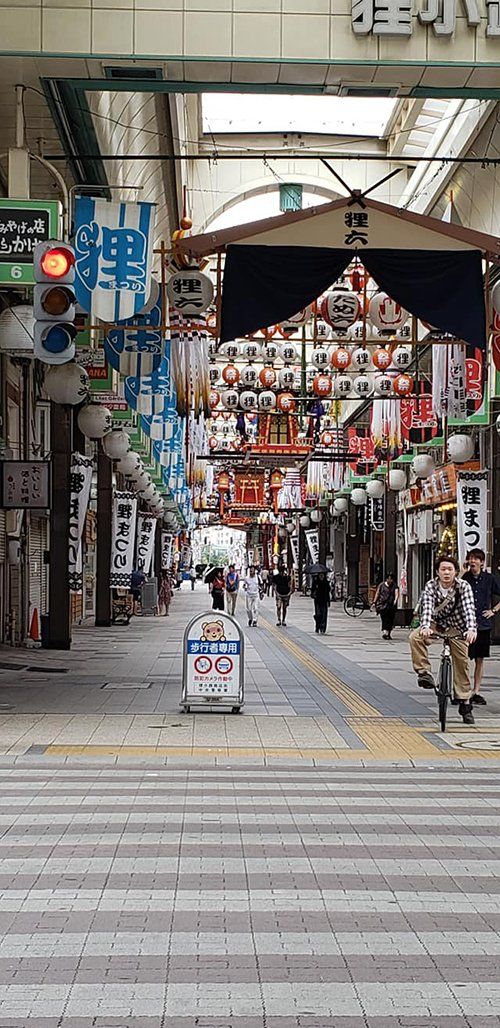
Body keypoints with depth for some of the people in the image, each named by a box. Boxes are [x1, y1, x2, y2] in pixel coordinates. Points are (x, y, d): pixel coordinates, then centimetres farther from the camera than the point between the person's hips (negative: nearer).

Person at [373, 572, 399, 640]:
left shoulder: (395, 586, 4)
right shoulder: (381, 585, 6)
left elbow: (396, 593, -12)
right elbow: (377, 594, 11)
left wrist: (395, 600, -32)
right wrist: (374, 602, 6)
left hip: (391, 605, 1)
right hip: (383, 605, -1)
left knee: (391, 620, 4)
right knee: (384, 619, -14)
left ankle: (388, 634, 17)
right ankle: (384, 632, -23)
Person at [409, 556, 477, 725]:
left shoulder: (463, 586, -18)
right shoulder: (431, 586, -16)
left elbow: (469, 609, -30)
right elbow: (427, 606, -30)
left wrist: (472, 629, -48)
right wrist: (426, 627, -49)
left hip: (457, 627, 0)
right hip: (436, 624, 0)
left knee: (461, 663, -3)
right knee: (415, 637, -29)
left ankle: (465, 704, 7)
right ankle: (424, 672, -22)